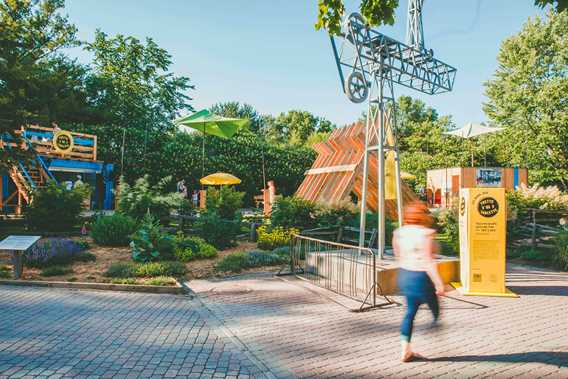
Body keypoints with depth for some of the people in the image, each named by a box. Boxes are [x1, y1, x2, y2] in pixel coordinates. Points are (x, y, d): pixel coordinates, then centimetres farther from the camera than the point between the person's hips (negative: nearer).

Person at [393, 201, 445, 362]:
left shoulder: (399, 232, 4)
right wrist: (439, 283, -18)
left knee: (410, 311, 15)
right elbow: (427, 261, -22)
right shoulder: (424, 234, -19)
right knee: (436, 312, 13)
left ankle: (405, 350, 16)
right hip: (421, 277, -7)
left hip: (404, 275, 8)